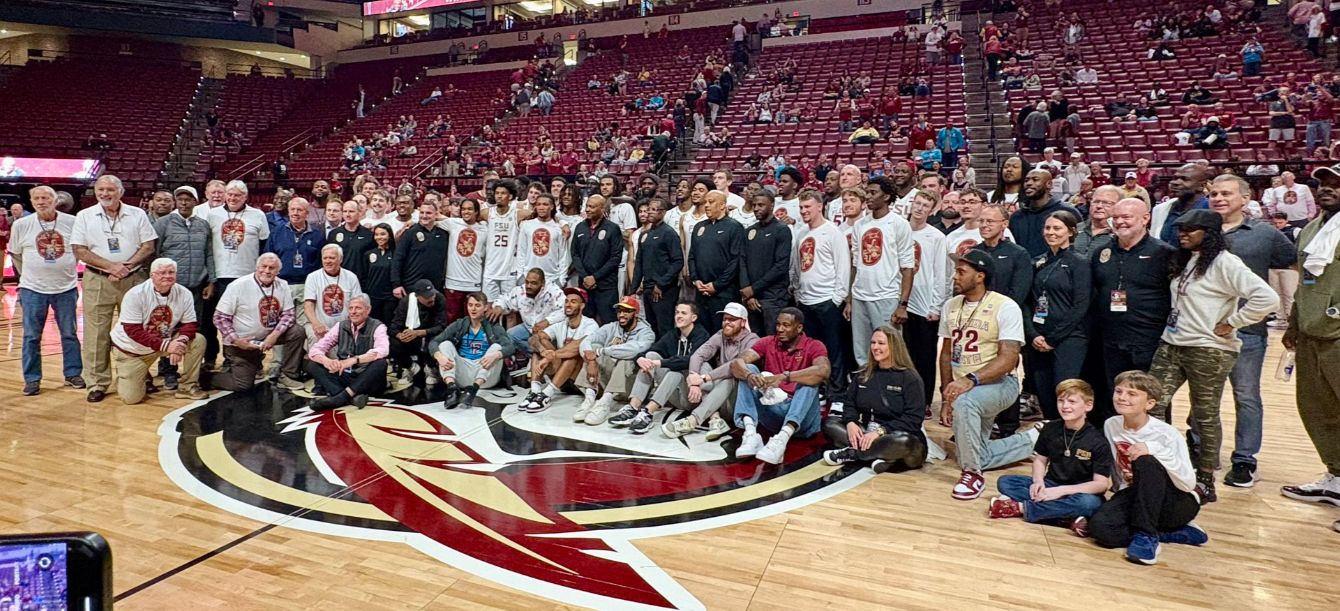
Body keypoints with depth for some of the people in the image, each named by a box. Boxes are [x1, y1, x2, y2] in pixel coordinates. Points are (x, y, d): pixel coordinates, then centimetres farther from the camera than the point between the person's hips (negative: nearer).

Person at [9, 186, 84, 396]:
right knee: (31, 337, 6)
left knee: (70, 334, 8)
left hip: (66, 288, 0)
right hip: (33, 290, 0)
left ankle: (73, 374, 19)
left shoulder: (71, 222, -4)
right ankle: (32, 379, 16)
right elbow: (15, 254, 10)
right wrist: (28, 275, 11)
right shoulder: (21, 225, -3)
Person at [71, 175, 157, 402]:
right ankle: (97, 383, 7)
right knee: (97, 334, 0)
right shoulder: (84, 216, 5)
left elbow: (148, 246, 1)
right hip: (98, 281, 0)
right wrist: (110, 266, -14)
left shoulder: (137, 214, 6)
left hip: (134, 279, 1)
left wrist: (126, 266, -13)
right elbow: (79, 251, -2)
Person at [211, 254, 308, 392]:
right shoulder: (238, 286, -15)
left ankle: (288, 376, -6)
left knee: (297, 332, -19)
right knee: (243, 385, -7)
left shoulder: (282, 286, -5)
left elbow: (289, 314, -6)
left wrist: (275, 334, -22)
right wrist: (236, 340, -22)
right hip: (242, 342, -4)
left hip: (269, 336, 4)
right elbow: (220, 318, -13)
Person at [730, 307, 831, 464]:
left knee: (810, 380, -28)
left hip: (801, 415, -3)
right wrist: (749, 375, -33)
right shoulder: (767, 342, 5)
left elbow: (824, 371, -27)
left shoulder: (813, 346, -4)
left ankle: (782, 438, -49)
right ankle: (750, 434, -34)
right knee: (748, 369, -13)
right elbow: (736, 363, -9)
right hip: (770, 409, 3)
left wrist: (784, 377, -38)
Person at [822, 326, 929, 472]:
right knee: (829, 423, -12)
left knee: (904, 442, -40)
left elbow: (912, 419, -16)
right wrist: (850, 422, -15)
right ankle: (881, 455, -26)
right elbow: (849, 403, 8)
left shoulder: (910, 377, -8)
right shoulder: (863, 373, 9)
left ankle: (851, 453, -21)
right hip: (865, 433, 5)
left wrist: (880, 432, -27)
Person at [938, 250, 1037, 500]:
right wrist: (946, 398, 4)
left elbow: (1008, 359, -22)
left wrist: (971, 380, -36)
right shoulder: (951, 306, 4)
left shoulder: (1005, 307, -14)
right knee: (977, 457, 11)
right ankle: (1033, 439, 34)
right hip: (962, 389, 7)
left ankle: (972, 474, -21)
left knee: (965, 402, -40)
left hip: (999, 383, -7)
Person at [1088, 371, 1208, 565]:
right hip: (1134, 497, 5)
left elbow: (1188, 484, -25)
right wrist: (1121, 496, 6)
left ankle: (1146, 534, -26)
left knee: (1146, 461, -35)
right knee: (1099, 527, -27)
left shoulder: (1166, 433, -17)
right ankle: (1174, 534, -9)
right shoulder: (1111, 425, -1)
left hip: (1177, 505, -4)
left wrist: (1156, 450, -36)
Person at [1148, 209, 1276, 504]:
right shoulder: (1183, 261, 12)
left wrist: (1230, 324, -16)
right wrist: (1172, 323, 10)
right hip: (1171, 345, 7)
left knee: (1205, 416, 3)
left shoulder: (1223, 263, -12)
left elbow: (1267, 298, -22)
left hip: (1208, 351, -7)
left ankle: (1205, 482, 16)